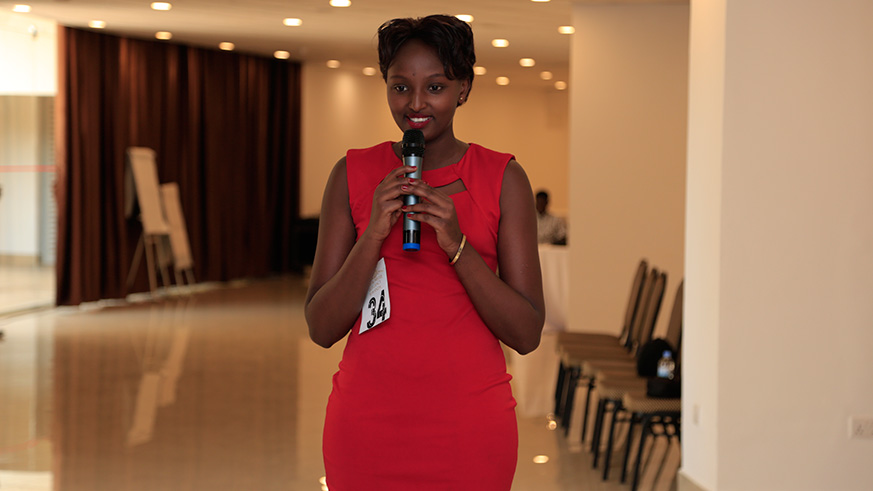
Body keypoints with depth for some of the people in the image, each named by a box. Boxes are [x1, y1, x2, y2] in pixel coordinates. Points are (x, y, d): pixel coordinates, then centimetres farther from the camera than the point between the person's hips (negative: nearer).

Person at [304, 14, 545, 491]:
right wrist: (373, 235, -15)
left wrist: (457, 243, -17)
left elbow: (526, 334, -5)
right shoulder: (352, 174, 3)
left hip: (470, 423, 0)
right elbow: (321, 329, -2)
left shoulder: (503, 179, 0)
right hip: (368, 419, 1)